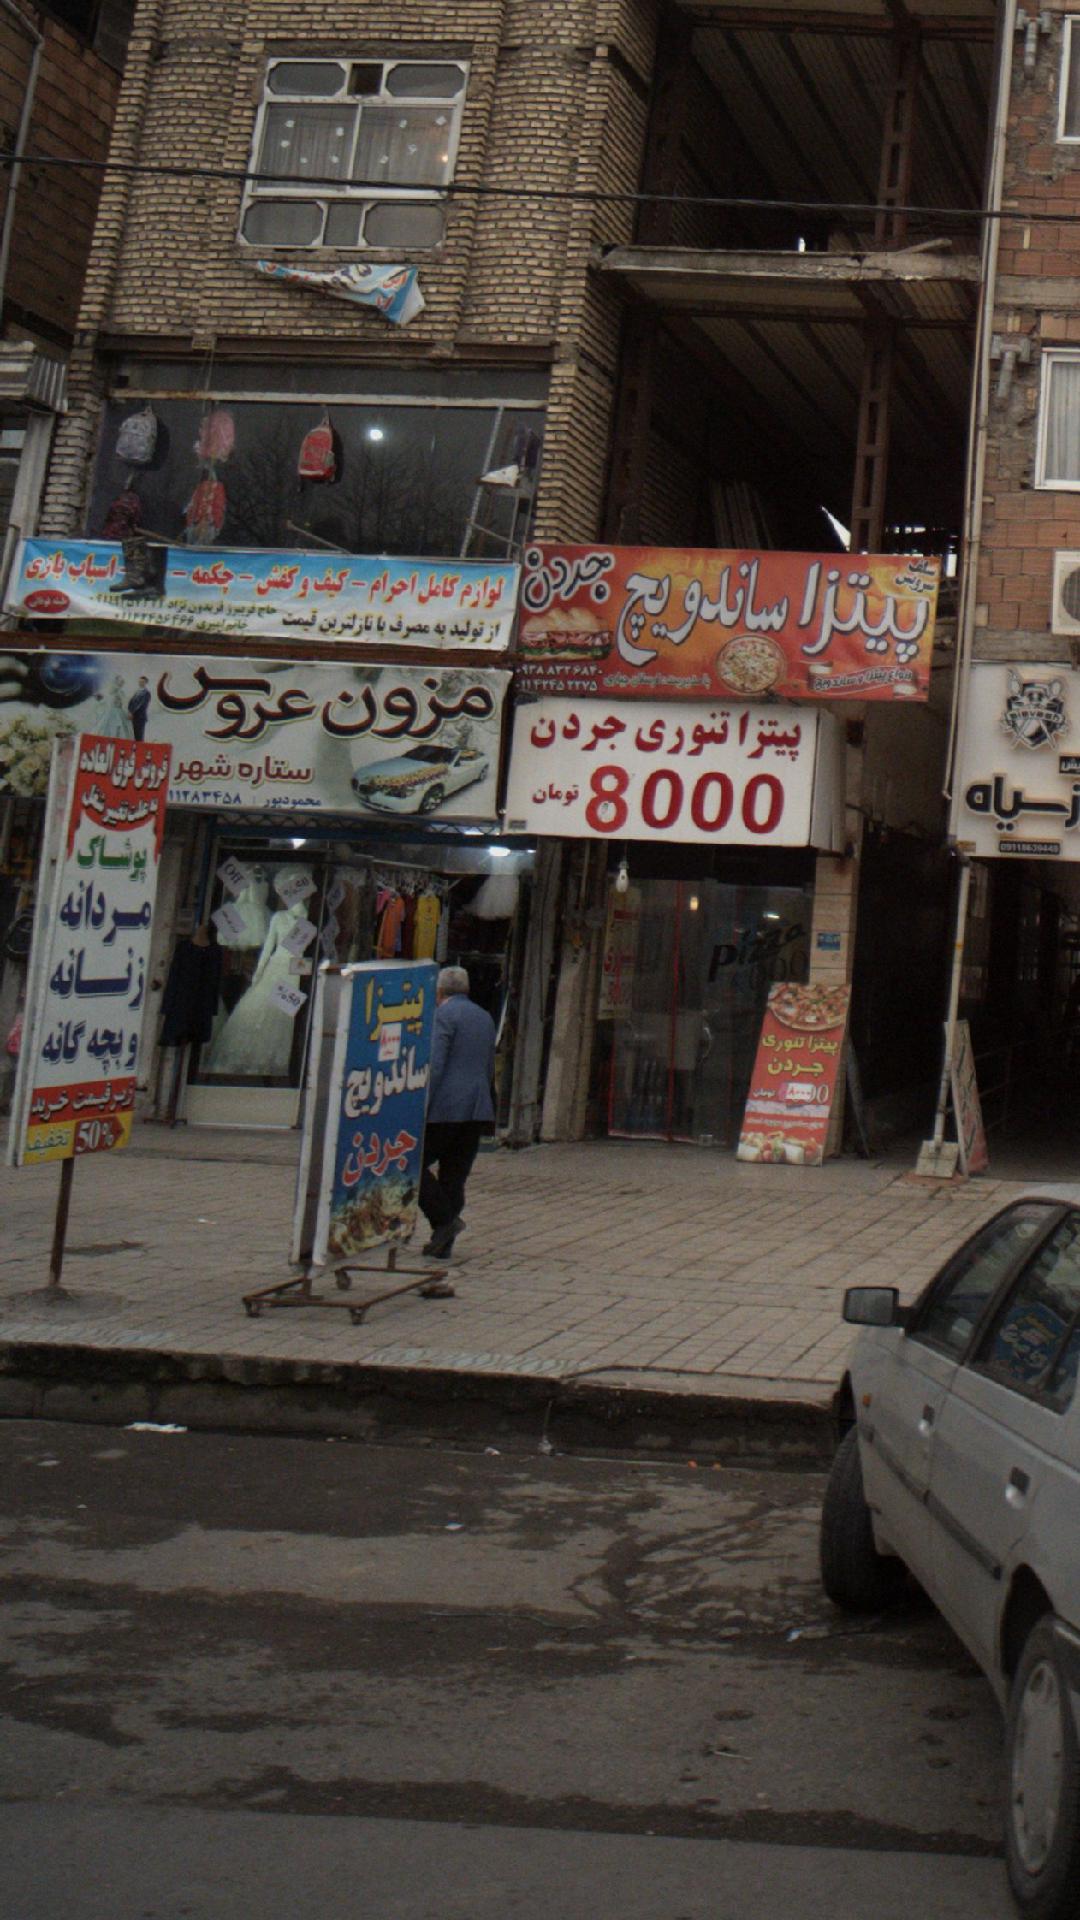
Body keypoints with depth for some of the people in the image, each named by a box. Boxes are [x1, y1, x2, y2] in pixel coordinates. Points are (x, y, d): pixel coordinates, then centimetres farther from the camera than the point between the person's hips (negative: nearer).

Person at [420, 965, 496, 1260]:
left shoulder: (443, 1016, -7)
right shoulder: (485, 1018, 18)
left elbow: (434, 1066, -17)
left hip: (445, 1110, -8)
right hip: (476, 1111, 8)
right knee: (454, 1176, 9)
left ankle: (444, 1219, -9)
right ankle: (444, 1243, 8)